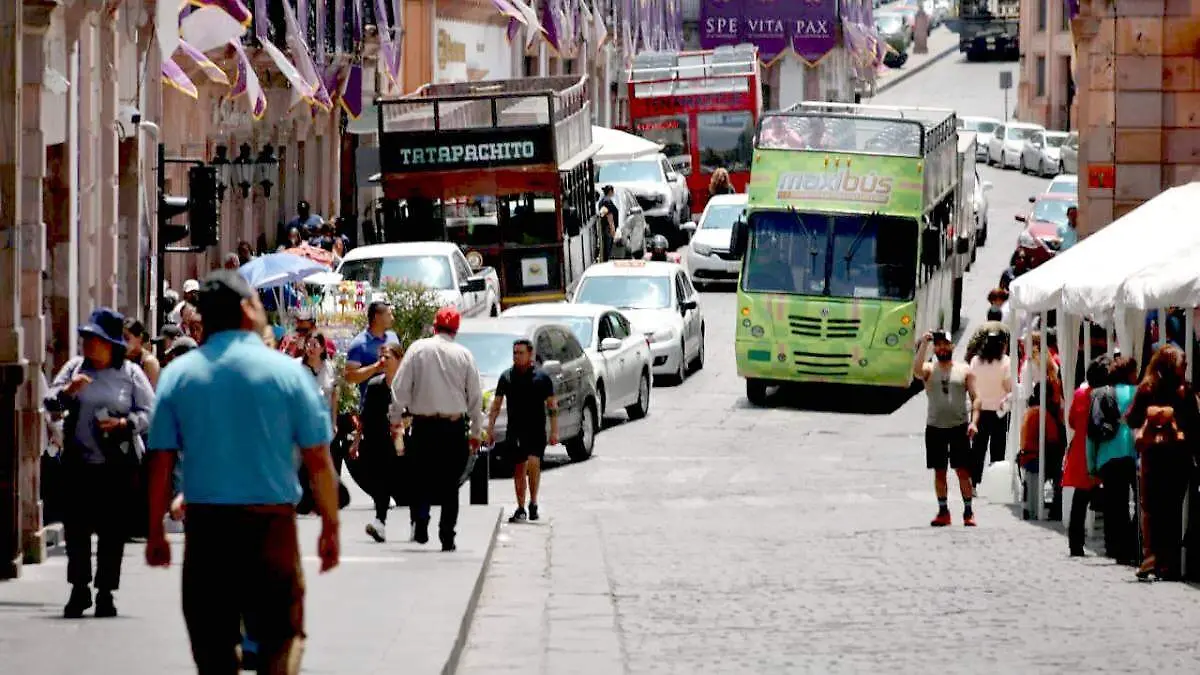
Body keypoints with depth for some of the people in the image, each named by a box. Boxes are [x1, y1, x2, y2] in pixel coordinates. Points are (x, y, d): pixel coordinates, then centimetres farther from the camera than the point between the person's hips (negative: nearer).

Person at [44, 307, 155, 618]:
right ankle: (79, 590, 12)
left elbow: (149, 413, 1)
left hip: (117, 465, -2)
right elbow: (49, 403, 4)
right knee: (76, 526, 2)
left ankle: (105, 592, 10)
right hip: (78, 462, 2)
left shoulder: (131, 374, 1)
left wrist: (124, 423, -16)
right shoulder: (74, 367, 7)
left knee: (112, 530, 1)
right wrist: (68, 391, -15)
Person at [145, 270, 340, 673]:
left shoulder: (178, 373, 3)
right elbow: (318, 460, -2)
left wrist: (156, 533, 10)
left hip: (205, 521, 2)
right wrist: (330, 526, 8)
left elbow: (161, 462, 2)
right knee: (282, 639, 5)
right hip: (272, 519, -2)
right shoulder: (286, 371, -3)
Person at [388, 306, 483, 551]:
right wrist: (475, 432, 13)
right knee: (450, 485, 7)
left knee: (423, 478, 10)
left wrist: (395, 418, 5)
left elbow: (401, 386, -4)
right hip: (455, 426, 0)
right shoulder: (464, 355, 1)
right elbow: (475, 396, 5)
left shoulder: (418, 349, -2)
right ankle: (447, 537, 4)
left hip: (423, 424, 0)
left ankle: (421, 526, -10)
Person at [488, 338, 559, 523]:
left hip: (536, 430, -3)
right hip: (514, 430, 3)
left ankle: (533, 503, -5)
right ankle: (521, 509, 15)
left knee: (533, 463, -18)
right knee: (519, 469, 7)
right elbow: (496, 404, 13)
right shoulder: (506, 377, 10)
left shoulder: (542, 377, 4)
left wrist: (554, 431, -1)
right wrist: (491, 426, 4)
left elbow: (552, 405, 5)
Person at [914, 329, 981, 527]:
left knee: (963, 470, -4)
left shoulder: (964, 370, 6)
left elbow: (975, 397, 3)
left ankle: (968, 511, 1)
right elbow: (917, 371, -18)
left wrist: (974, 421, -10)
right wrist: (923, 345, -19)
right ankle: (943, 511, 12)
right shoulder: (929, 369, 6)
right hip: (935, 427, 1)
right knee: (939, 471, 5)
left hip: (959, 426, -1)